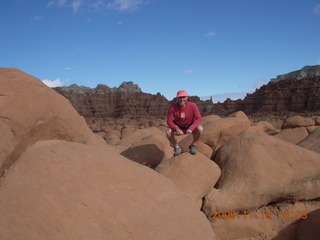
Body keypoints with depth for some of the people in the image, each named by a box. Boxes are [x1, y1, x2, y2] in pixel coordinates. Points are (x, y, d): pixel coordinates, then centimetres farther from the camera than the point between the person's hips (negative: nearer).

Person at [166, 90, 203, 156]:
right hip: (178, 127, 1)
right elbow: (169, 121, -16)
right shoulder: (172, 107, -19)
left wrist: (191, 128, -38)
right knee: (168, 132, -29)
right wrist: (176, 129, -36)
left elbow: (198, 119, -20)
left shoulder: (192, 105, -20)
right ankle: (177, 147, 0)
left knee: (200, 128, -31)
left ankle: (193, 145, -3)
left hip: (190, 126, 0)